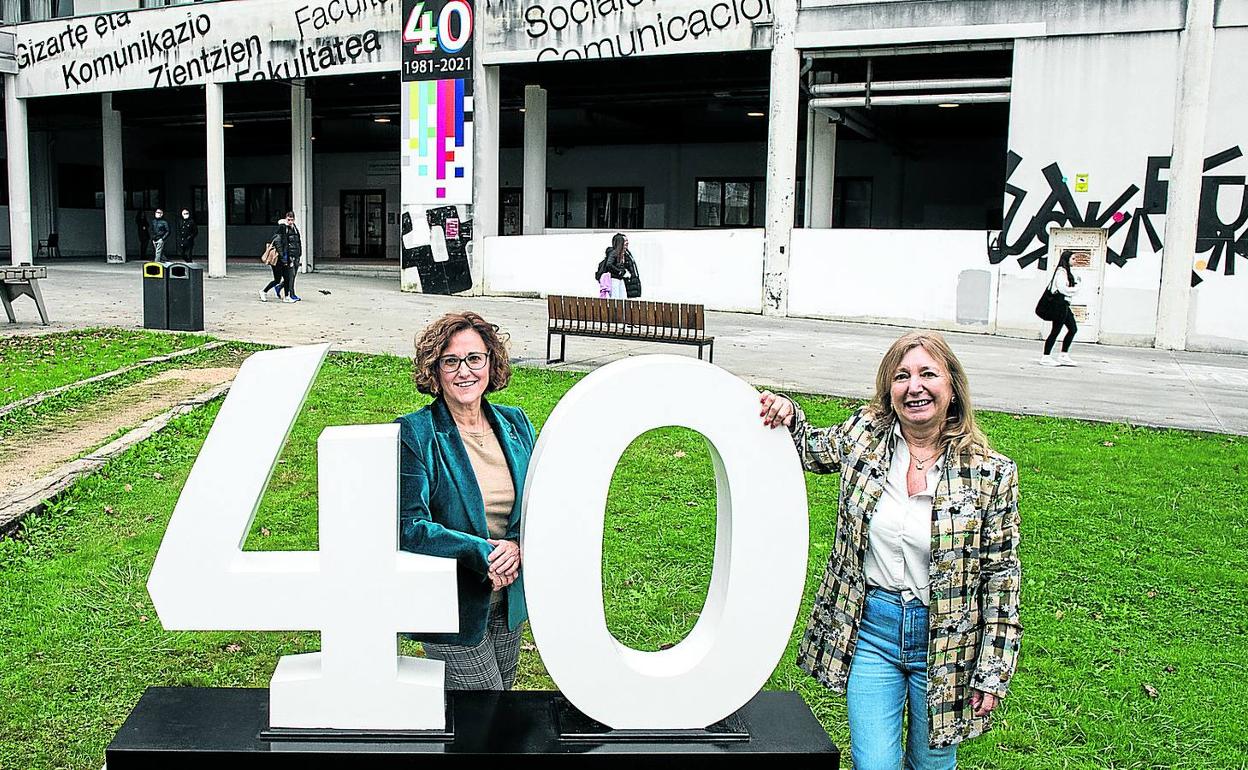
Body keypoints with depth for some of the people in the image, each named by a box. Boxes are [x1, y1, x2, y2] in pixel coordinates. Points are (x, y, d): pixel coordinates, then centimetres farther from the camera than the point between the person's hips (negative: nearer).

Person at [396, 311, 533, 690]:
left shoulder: (515, 424, 4)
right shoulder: (413, 434, -12)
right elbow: (409, 527, -17)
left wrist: (518, 546, -15)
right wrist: (481, 552, -24)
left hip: (508, 601, 5)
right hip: (451, 606, -5)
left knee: (503, 688, 20)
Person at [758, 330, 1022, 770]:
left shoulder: (990, 474, -11)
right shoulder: (865, 433, -6)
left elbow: (1001, 576, -5)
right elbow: (810, 449, 16)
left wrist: (993, 672, -4)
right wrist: (788, 416, -7)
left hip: (945, 641, -1)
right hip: (871, 627, 1)